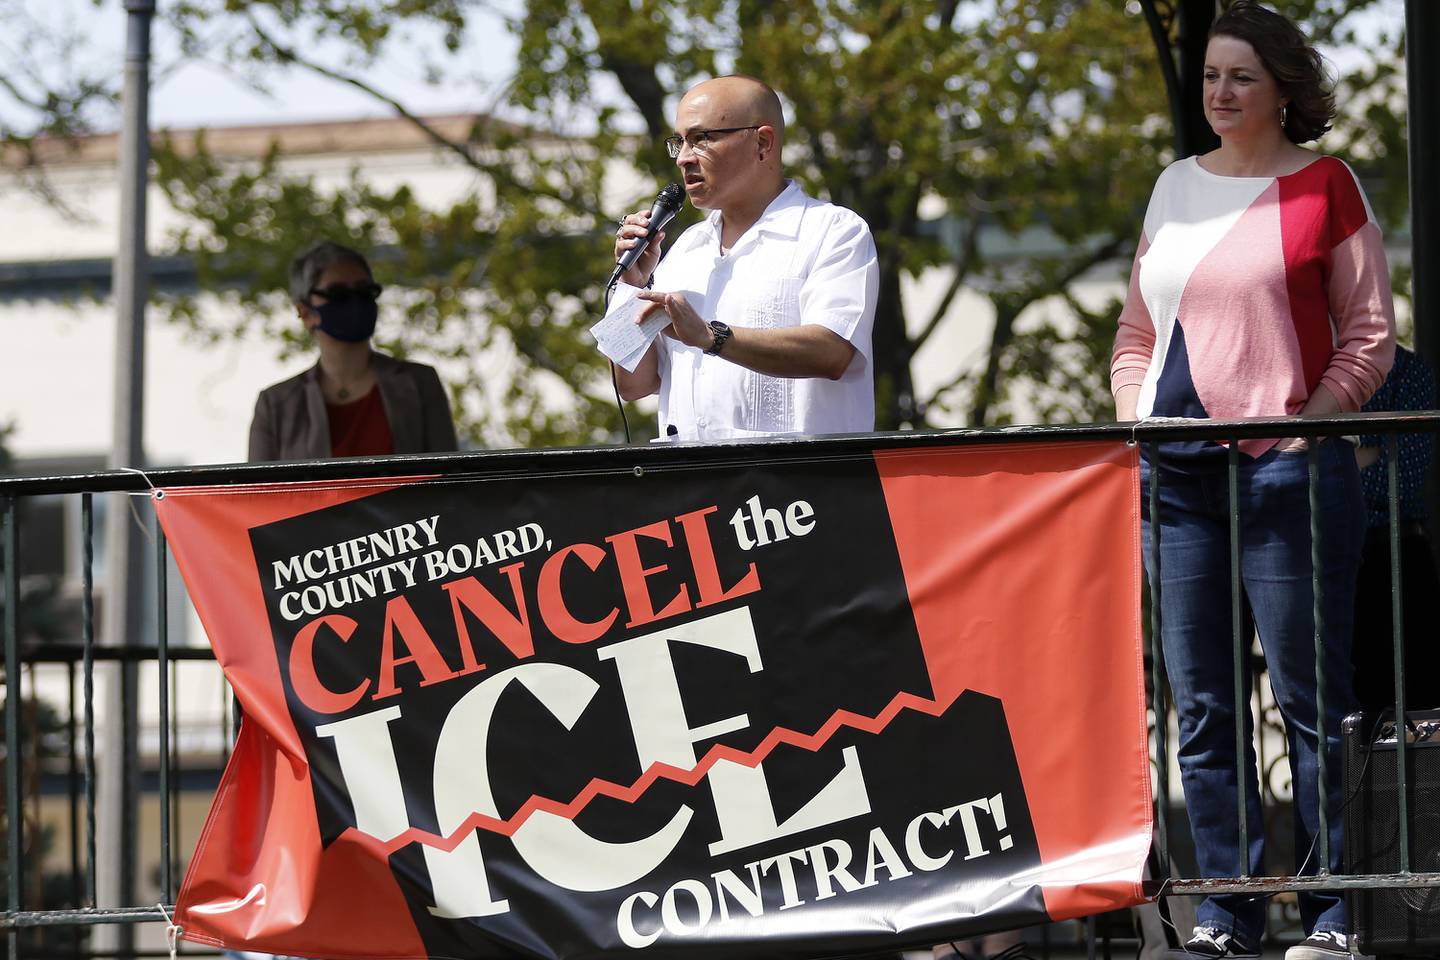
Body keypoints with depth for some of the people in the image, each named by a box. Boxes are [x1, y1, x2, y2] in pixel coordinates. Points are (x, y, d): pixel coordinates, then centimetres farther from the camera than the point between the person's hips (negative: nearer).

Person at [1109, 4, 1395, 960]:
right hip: (1176, 471, 5)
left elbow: (1370, 332, -1)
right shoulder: (1176, 188, 16)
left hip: (1289, 463, -5)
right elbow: (1138, 330, 22)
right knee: (1201, 703, 5)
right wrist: (1135, 416, 7)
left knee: (1311, 697, -3)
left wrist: (1304, 420, -11)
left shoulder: (1325, 185, 1)